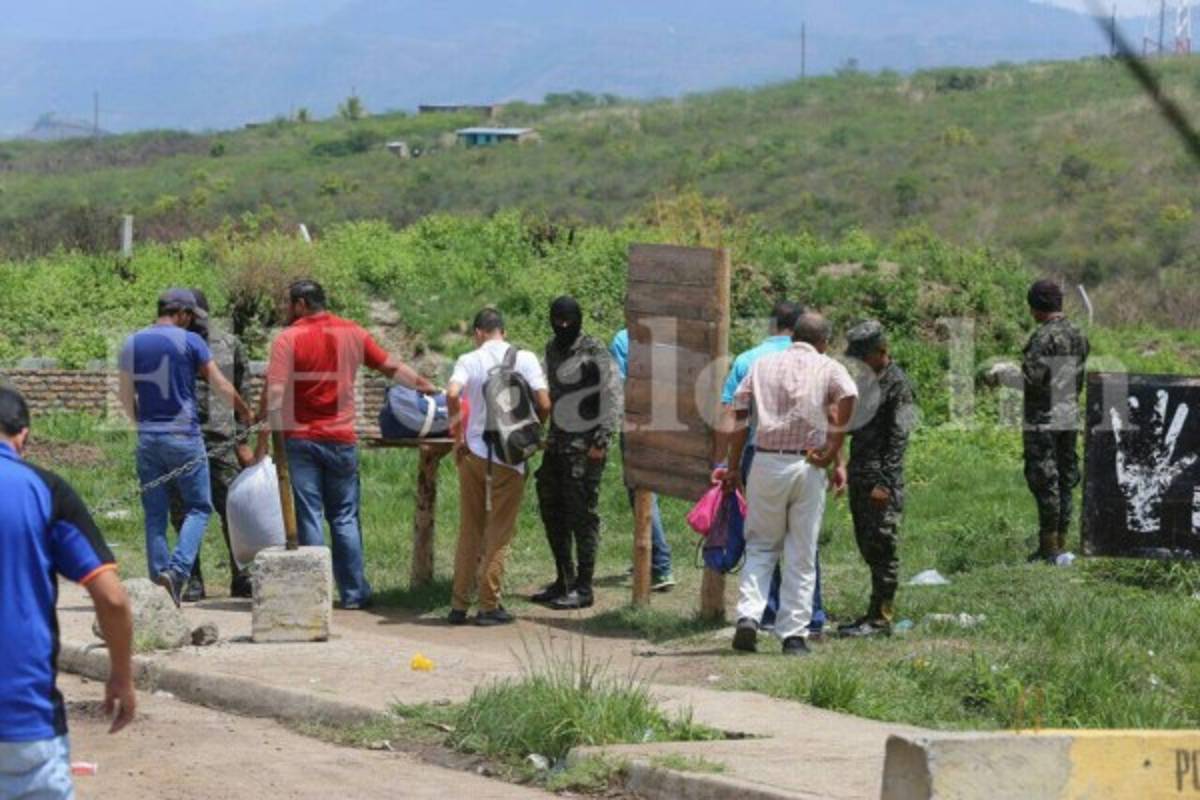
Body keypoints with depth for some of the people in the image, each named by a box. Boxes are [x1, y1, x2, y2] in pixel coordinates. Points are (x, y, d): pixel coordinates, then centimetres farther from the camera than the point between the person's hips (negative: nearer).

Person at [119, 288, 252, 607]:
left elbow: (126, 397, 12)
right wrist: (245, 413, 14)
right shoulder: (189, 342, -5)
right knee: (198, 507, 4)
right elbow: (221, 386, -1)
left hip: (148, 438, 4)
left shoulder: (132, 344, 7)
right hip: (183, 437, -4)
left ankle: (159, 576, 7)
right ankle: (178, 568, -14)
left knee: (155, 513, 10)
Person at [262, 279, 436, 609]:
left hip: (301, 438, -3)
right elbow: (392, 367, 16)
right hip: (341, 439, 3)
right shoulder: (352, 334, 6)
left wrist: (264, 441, -13)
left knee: (310, 518, 1)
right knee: (345, 518, 10)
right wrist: (425, 386, 31)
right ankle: (354, 593, 11)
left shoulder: (288, 339, -7)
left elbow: (275, 394, -15)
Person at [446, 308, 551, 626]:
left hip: (473, 453, 1)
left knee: (469, 531, 12)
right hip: (510, 457, -1)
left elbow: (452, 394, -17)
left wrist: (458, 438, -6)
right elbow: (544, 404, -9)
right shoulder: (524, 359, -1)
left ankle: (459, 605, 11)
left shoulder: (469, 361, 0)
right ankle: (489, 606, 4)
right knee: (499, 534, 6)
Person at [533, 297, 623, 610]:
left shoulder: (594, 353, -9)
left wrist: (601, 440, -16)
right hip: (557, 443, 8)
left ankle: (583, 588, -2)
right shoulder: (552, 349, 14)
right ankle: (564, 579, 23)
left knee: (582, 515, -6)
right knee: (552, 511, 12)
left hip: (584, 446, -8)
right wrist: (544, 433, 16)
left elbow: (612, 396, -12)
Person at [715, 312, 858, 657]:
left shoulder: (763, 364, 12)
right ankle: (794, 634, 4)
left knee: (761, 546, 13)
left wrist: (733, 467, 12)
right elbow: (848, 396, -17)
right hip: (807, 466, -2)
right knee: (802, 556, 6)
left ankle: (748, 615, -7)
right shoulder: (828, 368, 4)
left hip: (766, 461, 2)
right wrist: (833, 451, -11)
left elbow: (739, 414, 7)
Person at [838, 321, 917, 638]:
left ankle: (881, 618, -5)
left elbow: (898, 438, -15)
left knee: (882, 547, -6)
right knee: (867, 547, 11)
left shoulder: (898, 385, -10)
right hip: (859, 475, 9)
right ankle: (877, 611, 17)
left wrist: (884, 482, -20)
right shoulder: (866, 381, 17)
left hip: (881, 478, -9)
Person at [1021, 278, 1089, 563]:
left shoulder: (1044, 336, -16)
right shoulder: (1078, 335, 9)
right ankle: (1061, 543, 15)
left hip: (1043, 418, -8)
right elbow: (1081, 379, 14)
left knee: (1044, 481, -5)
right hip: (1070, 415, 8)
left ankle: (1049, 548, -5)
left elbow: (1033, 378, -21)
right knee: (1065, 480, 12)